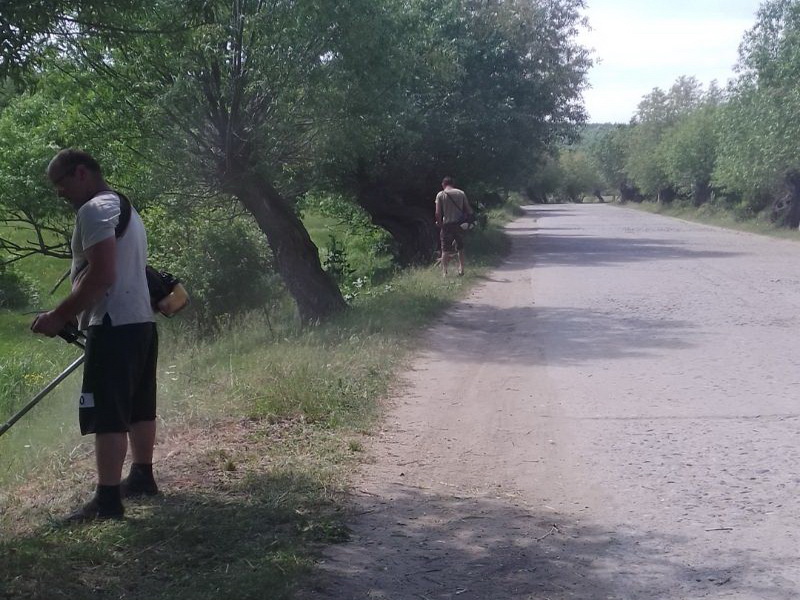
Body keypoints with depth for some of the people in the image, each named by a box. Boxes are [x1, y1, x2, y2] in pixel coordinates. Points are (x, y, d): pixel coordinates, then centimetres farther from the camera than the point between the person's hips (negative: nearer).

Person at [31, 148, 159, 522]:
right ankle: (142, 477, 29)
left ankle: (107, 499, -9)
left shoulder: (94, 209, -12)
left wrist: (59, 316, -18)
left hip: (115, 326, -11)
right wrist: (74, 315, 24)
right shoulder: (124, 208, 20)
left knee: (107, 416, -9)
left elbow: (102, 274, -23)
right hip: (140, 322, 11)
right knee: (138, 408, 19)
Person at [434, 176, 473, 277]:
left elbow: (438, 213, -9)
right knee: (460, 248, 17)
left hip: (447, 224, -2)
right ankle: (461, 269, 14)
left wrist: (439, 223, 6)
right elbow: (468, 210, 2)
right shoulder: (461, 193, 3)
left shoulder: (440, 195, -4)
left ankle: (444, 272, -4)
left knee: (445, 250, 2)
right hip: (459, 224, 2)